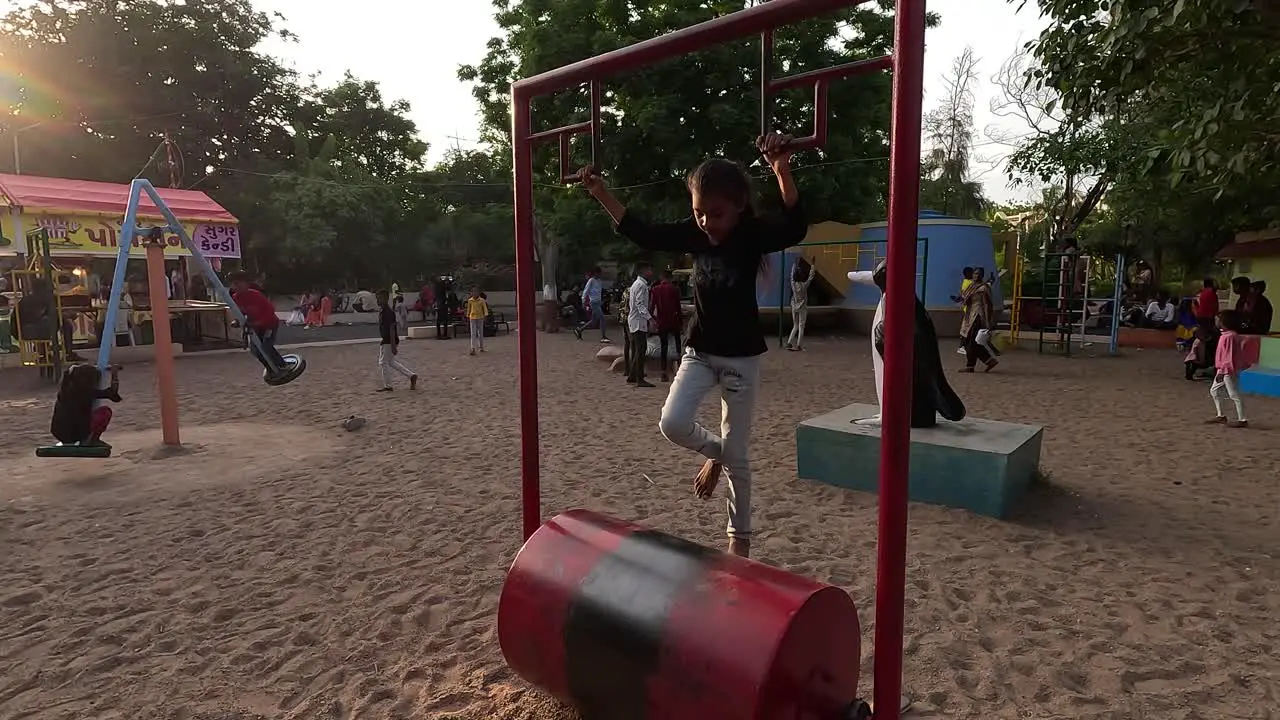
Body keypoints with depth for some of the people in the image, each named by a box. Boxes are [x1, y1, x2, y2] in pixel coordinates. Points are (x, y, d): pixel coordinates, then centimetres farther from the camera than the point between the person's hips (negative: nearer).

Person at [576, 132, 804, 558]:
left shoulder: (754, 234, -17)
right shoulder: (693, 234, -5)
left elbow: (795, 229, -35)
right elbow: (642, 234, 1)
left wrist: (781, 172, -50)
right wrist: (600, 193, -3)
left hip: (741, 357, -4)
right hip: (699, 352, 4)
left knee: (736, 455, 5)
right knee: (673, 424, -16)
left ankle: (740, 534, 26)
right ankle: (715, 453, 20)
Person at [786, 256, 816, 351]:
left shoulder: (793, 284, -5)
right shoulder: (804, 285, -14)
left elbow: (792, 274, 9)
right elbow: (810, 277, -4)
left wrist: (795, 264, 20)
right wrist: (812, 267, 10)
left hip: (794, 307, 4)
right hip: (802, 308, -4)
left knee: (795, 326, 13)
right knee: (801, 326, 1)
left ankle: (789, 343, 3)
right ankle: (799, 346, 0)